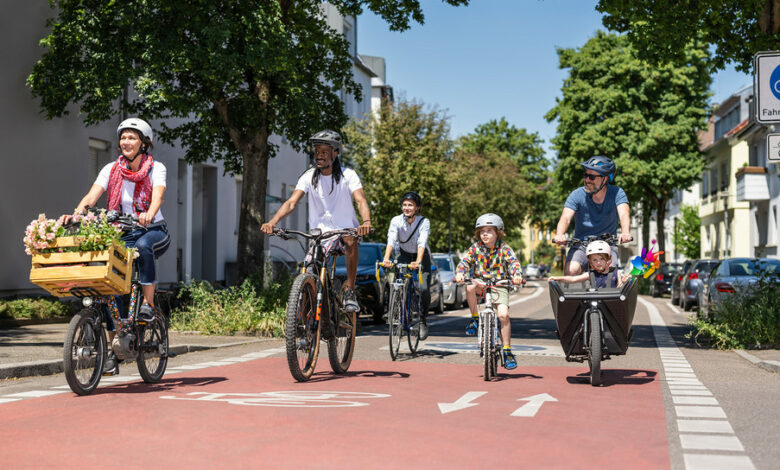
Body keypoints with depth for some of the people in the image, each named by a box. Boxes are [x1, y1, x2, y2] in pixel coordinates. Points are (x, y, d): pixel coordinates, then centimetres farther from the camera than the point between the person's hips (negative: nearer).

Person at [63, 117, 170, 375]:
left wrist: (148, 215, -46)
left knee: (143, 245, -39)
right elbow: (92, 195, -12)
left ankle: (148, 303, -22)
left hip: (153, 231, -3)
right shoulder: (111, 170, 2)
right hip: (123, 234, 3)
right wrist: (76, 213, -32)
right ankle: (114, 348, -4)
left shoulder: (156, 168, -5)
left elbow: (157, 195, -24)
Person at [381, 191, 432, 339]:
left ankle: (423, 321, 2)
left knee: (423, 288, -18)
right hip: (404, 255, 2)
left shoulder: (424, 222, -21)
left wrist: (418, 262, -50)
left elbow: (422, 243, -34)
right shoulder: (396, 221, -18)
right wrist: (386, 259, -47)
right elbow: (391, 240, -31)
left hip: (421, 256, -2)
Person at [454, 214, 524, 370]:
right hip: (481, 284, 1)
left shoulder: (504, 248, -4)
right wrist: (460, 273, -31)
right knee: (470, 287, -34)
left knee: (503, 314, -20)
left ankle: (507, 351, -6)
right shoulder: (476, 248, 1)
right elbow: (465, 261, -9)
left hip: (499, 285, -1)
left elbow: (514, 263, -16)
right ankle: (475, 318, -10)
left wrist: (517, 275, -38)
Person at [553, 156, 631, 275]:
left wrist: (625, 233, -45)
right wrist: (559, 235, -44)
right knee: (571, 270, -27)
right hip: (581, 244, 0)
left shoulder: (616, 193, -6)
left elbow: (624, 214, -22)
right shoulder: (577, 195, -8)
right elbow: (566, 217, -21)